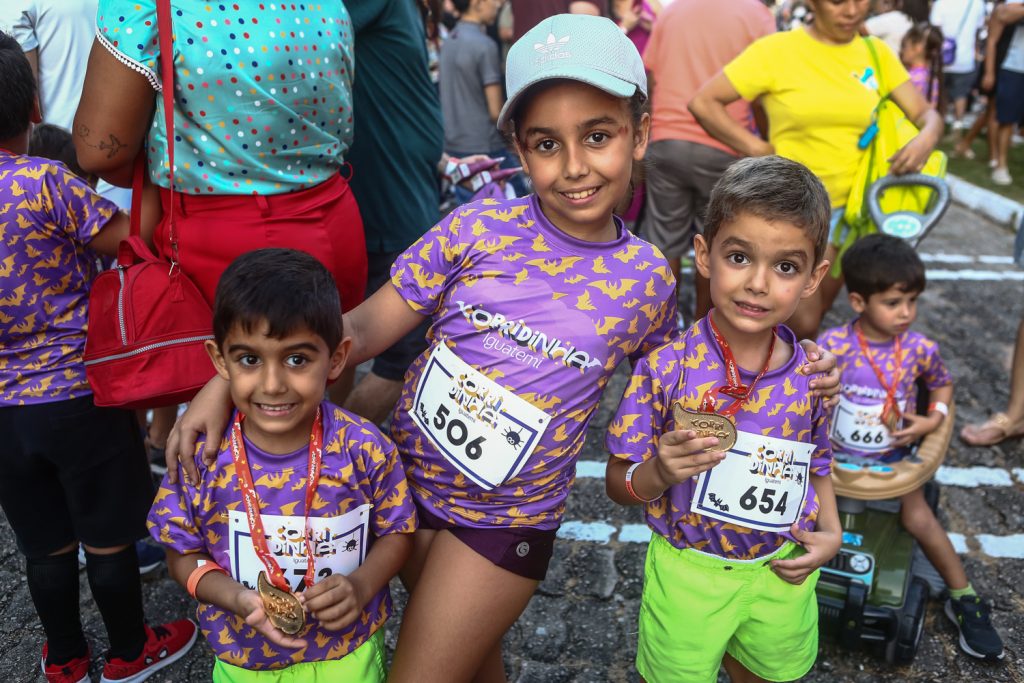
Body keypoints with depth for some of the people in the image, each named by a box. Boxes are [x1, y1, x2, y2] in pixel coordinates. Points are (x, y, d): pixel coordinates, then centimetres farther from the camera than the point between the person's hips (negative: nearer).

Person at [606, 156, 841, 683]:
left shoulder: (813, 377, -11)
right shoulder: (664, 368, -21)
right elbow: (618, 484, -14)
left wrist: (830, 531, -6)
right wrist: (659, 474, -33)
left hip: (782, 571, 3)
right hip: (688, 572, -3)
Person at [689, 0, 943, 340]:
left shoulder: (877, 53, 4)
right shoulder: (776, 50, -10)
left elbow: (926, 114, 7)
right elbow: (703, 102, -11)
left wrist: (926, 138, -17)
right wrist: (760, 150, -14)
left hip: (849, 208, 5)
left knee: (809, 321, 16)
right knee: (803, 325, -7)